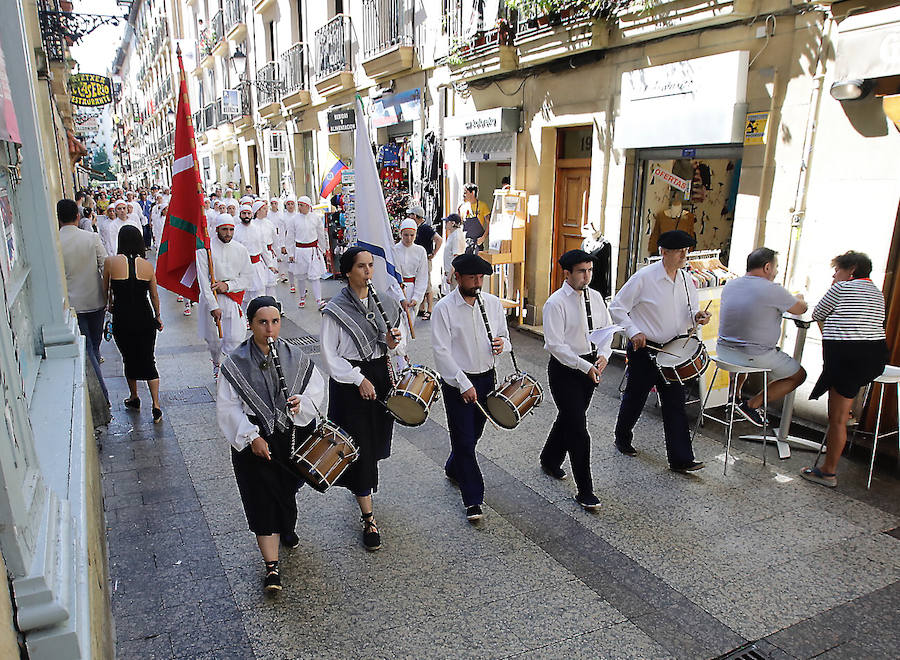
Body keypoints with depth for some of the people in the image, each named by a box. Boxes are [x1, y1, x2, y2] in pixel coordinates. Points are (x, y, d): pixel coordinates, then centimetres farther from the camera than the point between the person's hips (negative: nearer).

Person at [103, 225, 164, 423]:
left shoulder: (111, 262, -8)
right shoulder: (147, 265, -2)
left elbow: (105, 292, 3)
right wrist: (157, 317, 23)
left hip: (122, 319, -1)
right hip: (145, 318, 1)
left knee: (129, 359, 19)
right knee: (148, 361, 10)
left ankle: (134, 398, 37)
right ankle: (156, 407, 4)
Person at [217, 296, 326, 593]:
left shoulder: (295, 356, -3)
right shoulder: (235, 363, -9)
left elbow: (317, 387, 2)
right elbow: (227, 407, -8)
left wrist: (302, 402, -20)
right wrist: (251, 437, -17)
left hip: (293, 435, 3)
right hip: (255, 440, -2)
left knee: (287, 488, 19)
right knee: (264, 498, -4)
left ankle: (287, 529, 49)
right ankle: (272, 566, 5)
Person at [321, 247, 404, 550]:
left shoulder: (384, 303, 5)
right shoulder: (335, 310, -10)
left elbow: (399, 344, 11)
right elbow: (329, 356, -10)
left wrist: (393, 343, -12)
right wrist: (359, 379, -17)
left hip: (381, 376, 5)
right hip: (350, 383, -5)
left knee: (377, 442, 17)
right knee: (361, 448, -2)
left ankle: (363, 486, 47)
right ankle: (369, 519, 8)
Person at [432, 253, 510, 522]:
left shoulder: (493, 303, 2)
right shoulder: (444, 308, -12)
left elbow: (504, 336, 12)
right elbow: (442, 351, -15)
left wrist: (501, 344, -13)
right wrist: (464, 384, -20)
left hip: (486, 377, 5)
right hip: (456, 382, -5)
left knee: (475, 432, 19)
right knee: (464, 439, -2)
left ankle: (453, 469, 47)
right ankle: (473, 500, 9)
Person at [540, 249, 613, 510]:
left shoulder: (595, 297, 5)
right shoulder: (556, 303, -16)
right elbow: (555, 344, -20)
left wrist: (603, 355, -7)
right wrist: (586, 367, -23)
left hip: (589, 366, 7)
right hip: (564, 369, -7)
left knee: (568, 417, 21)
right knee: (578, 429, -7)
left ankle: (550, 461, 45)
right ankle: (585, 491, 3)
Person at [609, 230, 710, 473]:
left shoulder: (686, 280, 5)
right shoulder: (644, 277, -12)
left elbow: (690, 311, 18)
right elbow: (617, 308, -8)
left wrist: (697, 316, -6)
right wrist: (634, 332, -18)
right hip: (643, 349, -4)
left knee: (675, 402, 2)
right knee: (635, 398, 11)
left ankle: (681, 459, 7)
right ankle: (622, 439, 36)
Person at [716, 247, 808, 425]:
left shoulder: (729, 286, 5)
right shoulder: (773, 290, -15)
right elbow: (801, 309, 3)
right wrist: (799, 298, 27)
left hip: (724, 350, 7)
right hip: (755, 357, -6)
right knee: (799, 375, 14)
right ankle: (752, 404, 4)